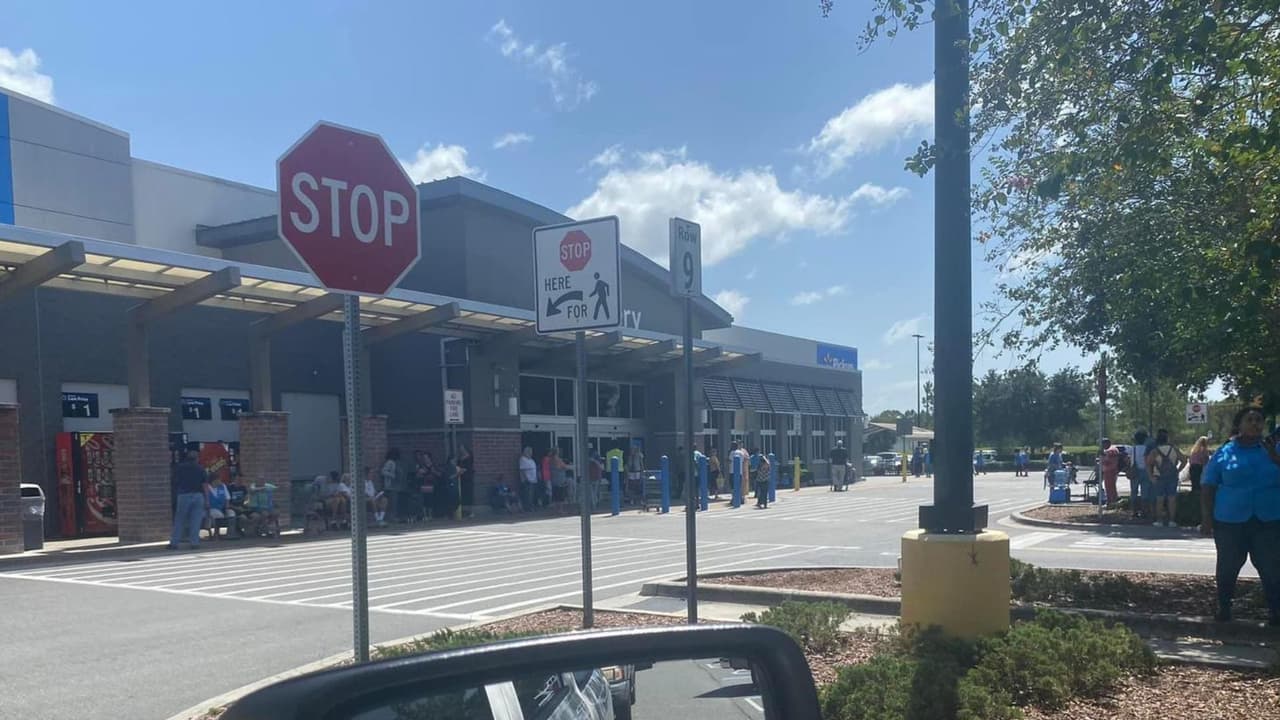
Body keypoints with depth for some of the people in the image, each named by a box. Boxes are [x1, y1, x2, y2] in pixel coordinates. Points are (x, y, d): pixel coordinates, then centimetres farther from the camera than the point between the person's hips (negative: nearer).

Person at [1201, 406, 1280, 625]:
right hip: (1230, 522, -1)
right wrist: (1207, 518, -5)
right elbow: (1208, 488, 1)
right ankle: (1224, 608, 25)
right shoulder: (1224, 454, 0)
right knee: (1228, 566, 10)